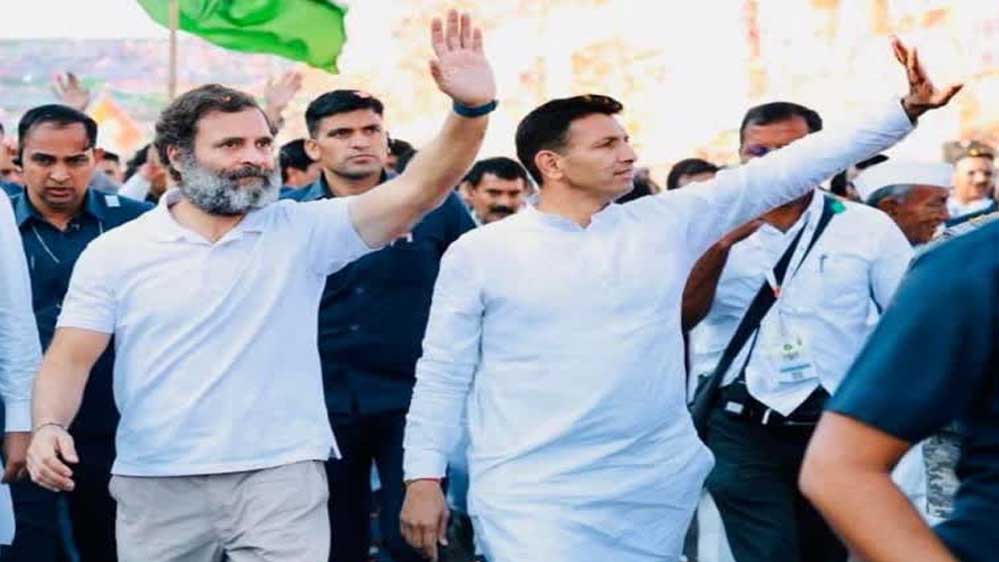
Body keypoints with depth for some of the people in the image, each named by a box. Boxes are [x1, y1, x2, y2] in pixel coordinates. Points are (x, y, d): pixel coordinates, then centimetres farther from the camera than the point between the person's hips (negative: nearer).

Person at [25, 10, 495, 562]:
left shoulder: (303, 231, 0)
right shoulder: (115, 252, 2)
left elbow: (415, 191, -10)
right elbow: (71, 356, -1)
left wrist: (470, 109, -25)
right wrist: (48, 427, -21)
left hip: (282, 478, -1)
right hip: (156, 485, 1)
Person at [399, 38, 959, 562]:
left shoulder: (666, 223, 4)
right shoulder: (479, 252, -1)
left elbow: (782, 172, 1)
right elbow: (443, 373, 3)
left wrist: (906, 110, -3)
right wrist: (425, 476, -2)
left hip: (659, 483, 3)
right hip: (533, 491, -3)